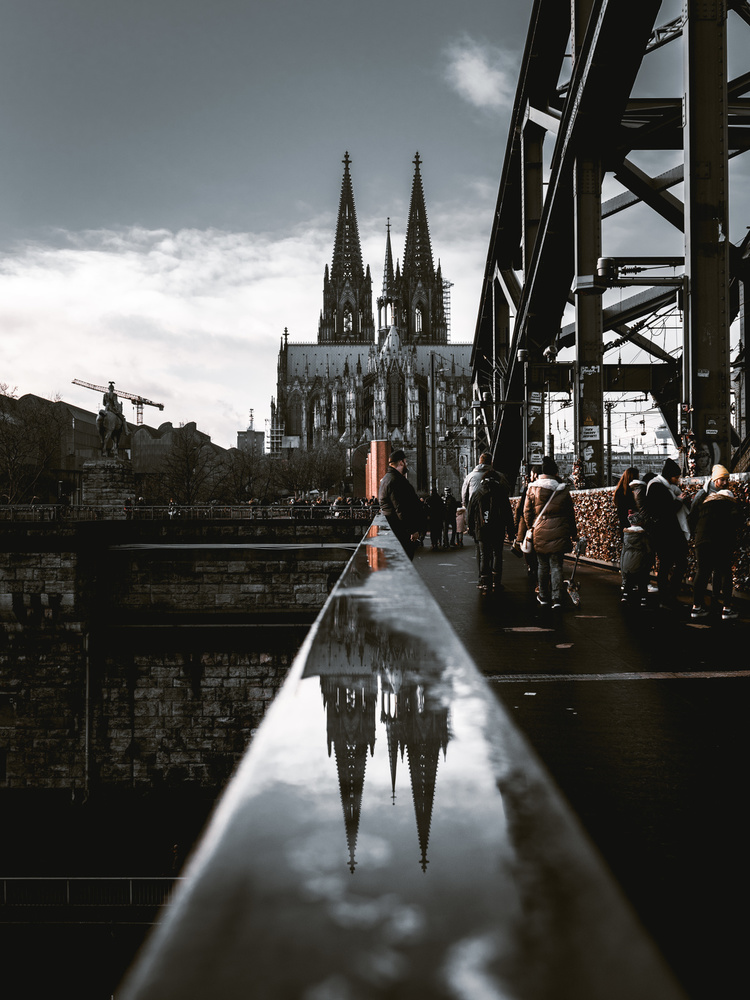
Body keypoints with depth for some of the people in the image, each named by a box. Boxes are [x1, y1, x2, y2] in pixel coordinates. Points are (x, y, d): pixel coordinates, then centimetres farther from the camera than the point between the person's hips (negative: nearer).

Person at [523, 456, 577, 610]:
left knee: (543, 565, 13)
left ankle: (544, 597, 23)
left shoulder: (533, 488, -2)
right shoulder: (563, 490, -2)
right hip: (559, 532, 0)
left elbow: (527, 512, 3)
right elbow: (570, 513, 6)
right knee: (556, 566, 3)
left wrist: (531, 527, 18)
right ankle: (557, 599, -3)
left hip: (540, 532, 0)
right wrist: (573, 533, 16)